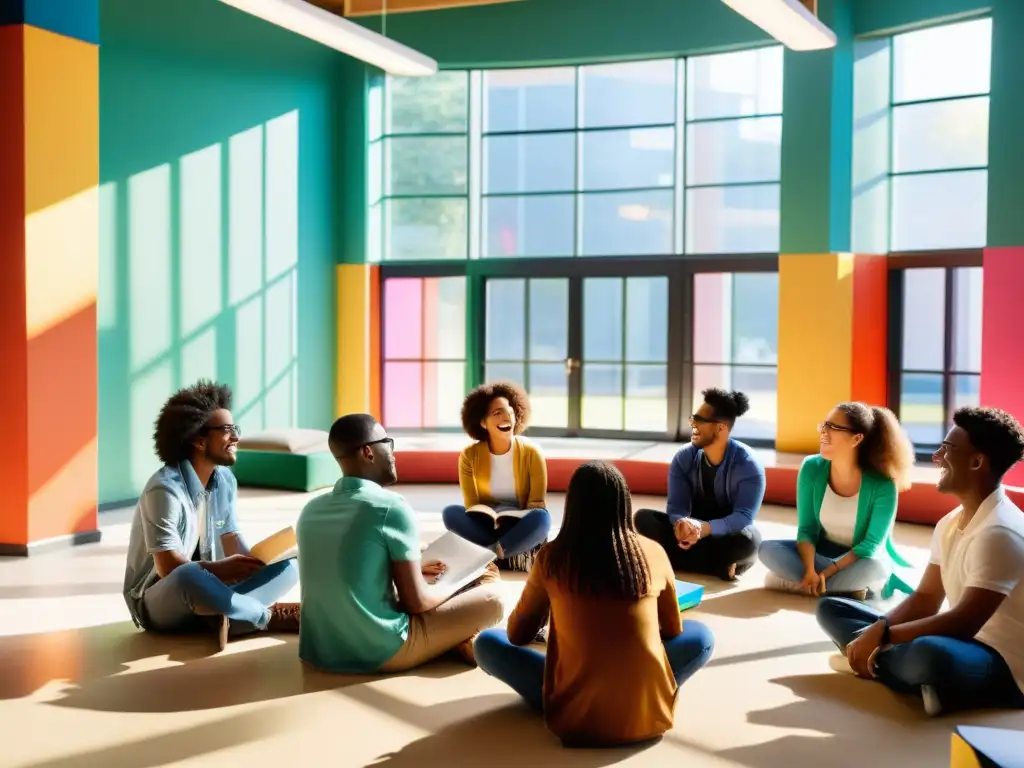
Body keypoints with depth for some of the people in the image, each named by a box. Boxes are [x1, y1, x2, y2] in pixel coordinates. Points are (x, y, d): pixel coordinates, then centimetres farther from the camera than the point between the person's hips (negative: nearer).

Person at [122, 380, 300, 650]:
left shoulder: (225, 480, 3)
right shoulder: (165, 489, -21)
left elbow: (233, 542, 3)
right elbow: (168, 568, -23)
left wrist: (257, 561, -18)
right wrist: (222, 568, -33)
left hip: (206, 591, 7)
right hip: (158, 602, -7)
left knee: (287, 567, -8)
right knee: (189, 577, -42)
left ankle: (224, 614, -31)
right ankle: (268, 615, -20)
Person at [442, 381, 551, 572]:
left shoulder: (531, 453, -10)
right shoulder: (470, 455, -7)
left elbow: (537, 504, -10)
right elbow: (471, 504, -8)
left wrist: (512, 517, -28)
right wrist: (492, 518, -27)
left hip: (521, 527, -1)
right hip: (486, 525, 1)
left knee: (542, 518, -34)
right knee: (450, 513, -27)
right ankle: (506, 552, -31)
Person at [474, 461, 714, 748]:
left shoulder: (552, 557, -4)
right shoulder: (653, 553, 0)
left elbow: (517, 635, 10)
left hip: (574, 717, -1)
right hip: (649, 715, 2)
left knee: (487, 643, 17)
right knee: (701, 636, 27)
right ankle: (644, 695, 13)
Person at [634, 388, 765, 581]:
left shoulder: (748, 465, -17)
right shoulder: (684, 457, -6)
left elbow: (744, 516, -27)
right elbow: (676, 507, -13)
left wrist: (705, 528, -46)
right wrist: (682, 524, -40)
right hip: (693, 529, 4)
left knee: (748, 539, -39)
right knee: (643, 517, -21)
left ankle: (677, 556, -23)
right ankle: (719, 566, -27)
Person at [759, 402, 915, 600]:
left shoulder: (882, 485, -22)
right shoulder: (812, 469, -12)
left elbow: (871, 544, -19)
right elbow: (806, 529, -9)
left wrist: (825, 573, -27)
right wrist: (810, 571, -27)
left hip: (861, 559, -4)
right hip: (822, 551, 4)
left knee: (874, 568, -38)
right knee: (768, 550, -21)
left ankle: (793, 582, -21)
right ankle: (849, 586, -22)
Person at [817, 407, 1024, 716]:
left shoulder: (999, 533, -22)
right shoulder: (949, 523, 7)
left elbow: (964, 623, -27)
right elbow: (925, 599, 8)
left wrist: (881, 635, -23)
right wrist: (875, 632, -10)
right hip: (962, 643, 9)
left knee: (929, 654, -45)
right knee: (831, 609, 10)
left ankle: (879, 662, -11)